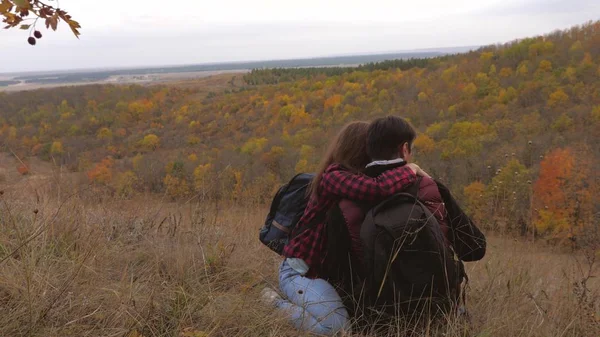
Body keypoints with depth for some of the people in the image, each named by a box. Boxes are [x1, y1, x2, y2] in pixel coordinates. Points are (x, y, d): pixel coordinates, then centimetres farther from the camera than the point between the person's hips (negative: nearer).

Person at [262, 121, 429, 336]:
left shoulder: (355, 177, 10)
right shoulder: (334, 177, -22)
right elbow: (378, 188, -38)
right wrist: (411, 170, -22)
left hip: (330, 270, 10)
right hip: (301, 271, -10)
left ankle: (295, 300, 19)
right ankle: (278, 303, 1)